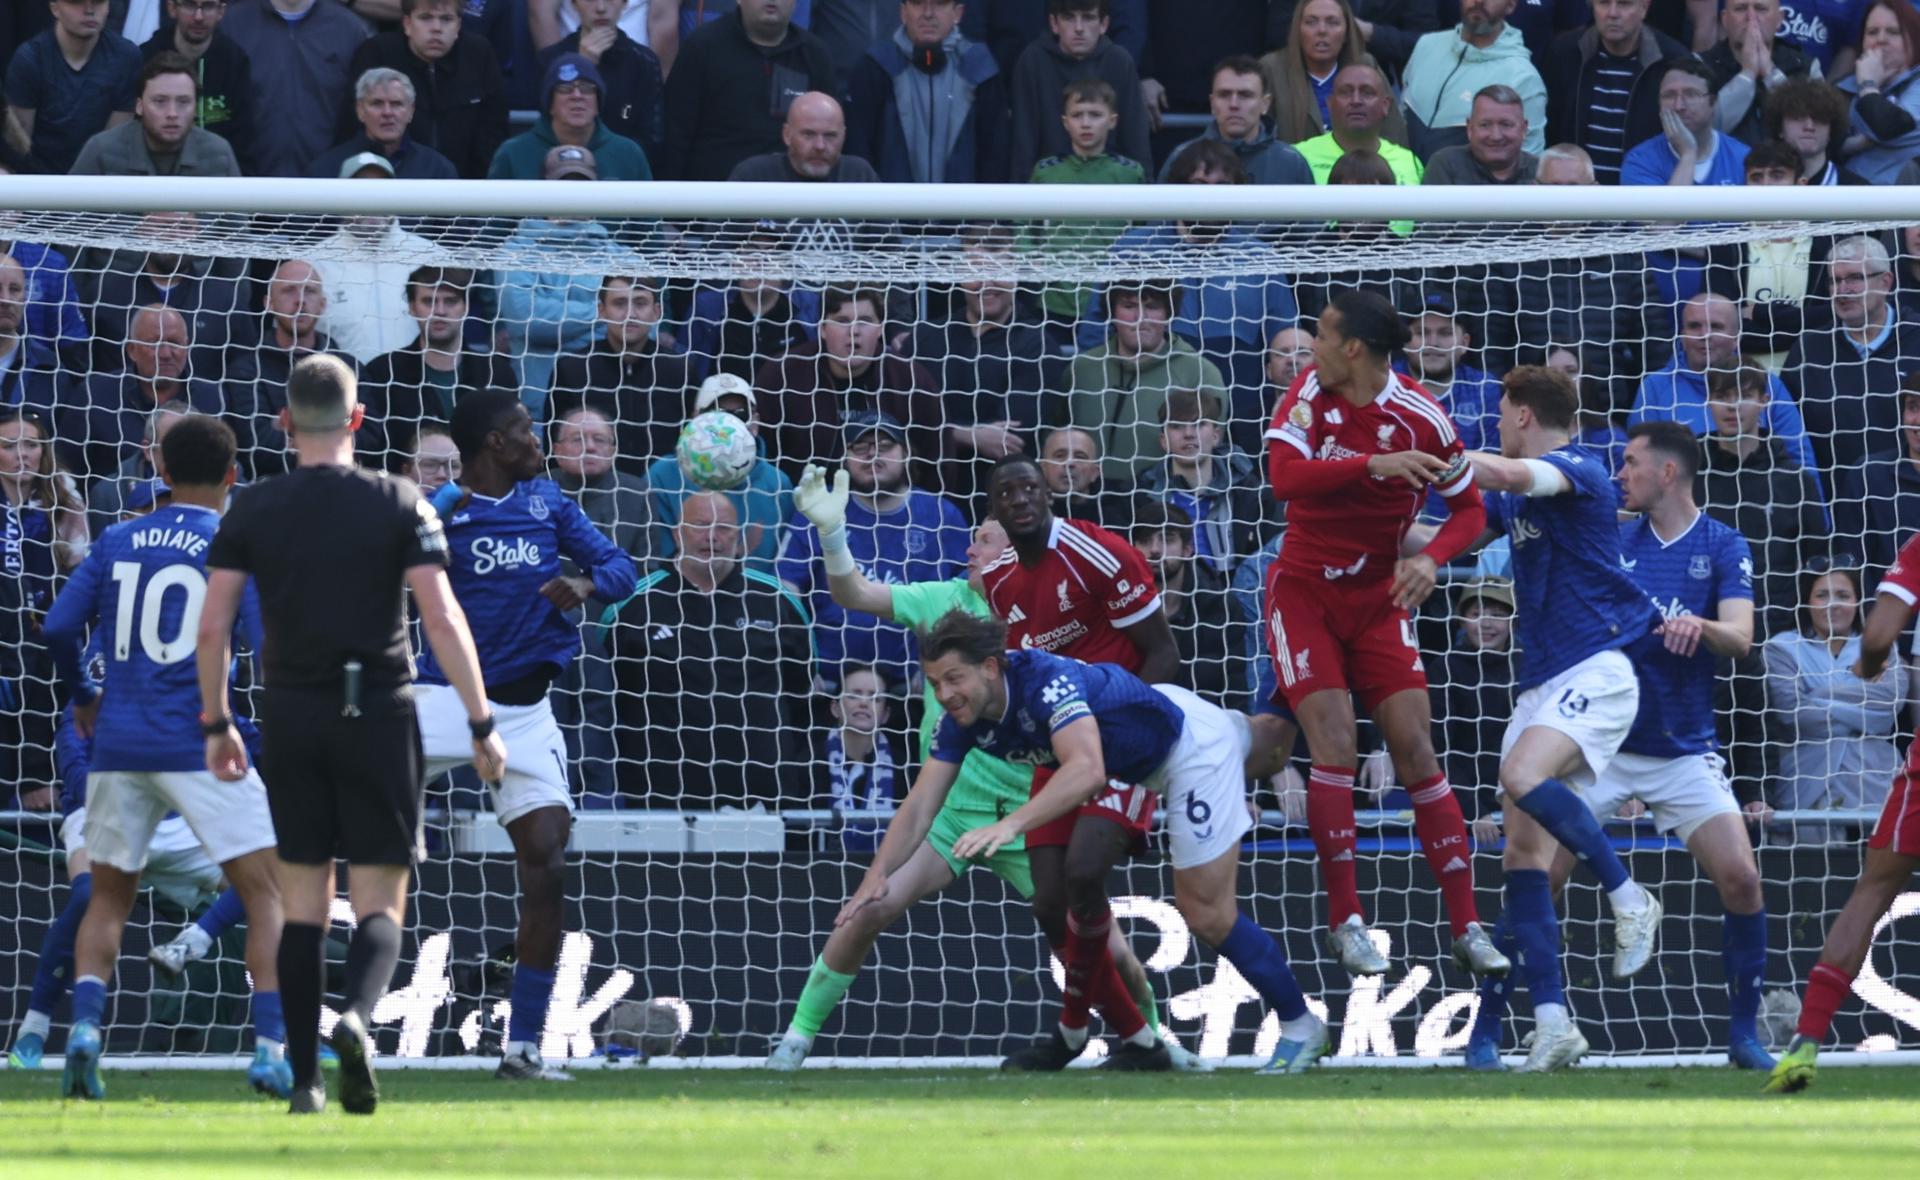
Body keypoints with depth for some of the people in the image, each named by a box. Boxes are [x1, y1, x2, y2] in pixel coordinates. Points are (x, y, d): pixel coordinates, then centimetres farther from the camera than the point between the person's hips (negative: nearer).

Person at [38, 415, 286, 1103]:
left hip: (119, 745, 4)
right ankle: (270, 1051, -13)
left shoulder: (117, 543, 9)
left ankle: (85, 1028, -4)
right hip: (199, 742, -4)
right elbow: (271, 647, -9)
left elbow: (58, 629, 6)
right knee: (268, 894, 1)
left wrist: (83, 696, 23)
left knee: (108, 897, 17)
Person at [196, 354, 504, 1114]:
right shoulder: (398, 505, -2)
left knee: (303, 901, 10)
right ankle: (357, 1017, -27)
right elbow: (442, 619, -9)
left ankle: (305, 1079, 6)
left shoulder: (253, 510, 2)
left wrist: (216, 724, 10)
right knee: (380, 902, 2)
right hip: (379, 713, -1)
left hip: (291, 715, 1)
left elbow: (212, 625, -1)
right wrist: (481, 726, -4)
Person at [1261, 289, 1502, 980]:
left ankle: (1466, 927, -4)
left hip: (1378, 599, 0)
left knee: (1416, 751, -7)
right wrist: (1374, 465, -34)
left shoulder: (1422, 418, -11)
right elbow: (1283, 476, -22)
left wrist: (1430, 559, -23)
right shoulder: (1312, 390, -7)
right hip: (1304, 592, 0)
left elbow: (1469, 509, -3)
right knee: (1334, 745, -14)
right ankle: (1344, 918, -6)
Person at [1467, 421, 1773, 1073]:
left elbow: (1739, 639, -14)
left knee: (1740, 878, -13)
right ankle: (1485, 1031, -2)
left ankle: (1745, 1032, 2)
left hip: (1684, 747, -1)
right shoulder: (1615, 540, 5)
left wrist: (1698, 626, -36)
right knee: (1540, 880, -9)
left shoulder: (1723, 547, -2)